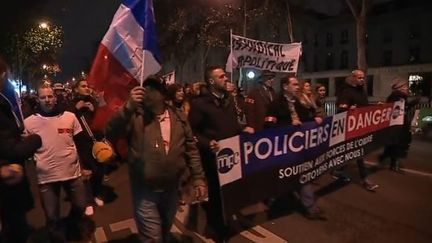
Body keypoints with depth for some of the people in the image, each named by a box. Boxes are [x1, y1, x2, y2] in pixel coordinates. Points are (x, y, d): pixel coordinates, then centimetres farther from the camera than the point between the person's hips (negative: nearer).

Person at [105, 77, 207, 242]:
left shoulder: (179, 117, -1)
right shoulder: (136, 115, -9)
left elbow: (191, 148, 2)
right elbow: (111, 134, -21)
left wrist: (198, 178, 0)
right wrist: (128, 107, -34)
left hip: (171, 188, 3)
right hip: (145, 191, -3)